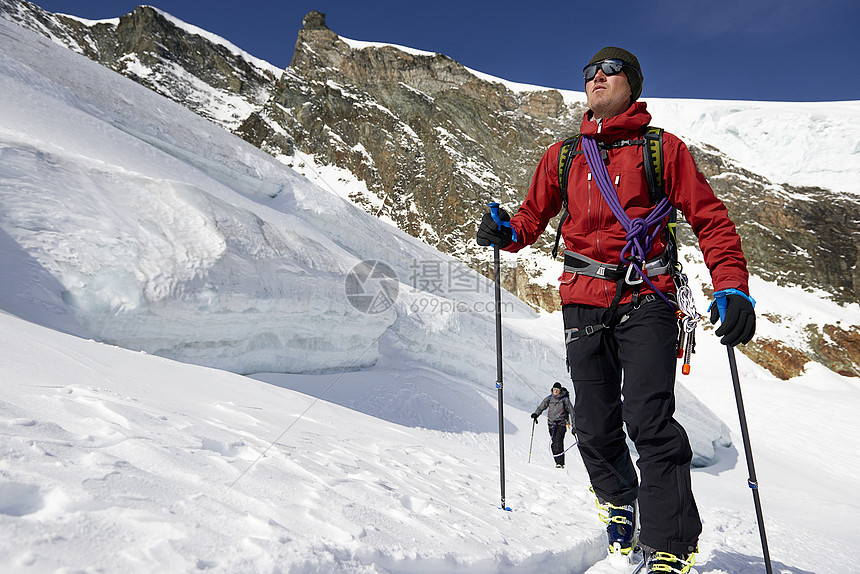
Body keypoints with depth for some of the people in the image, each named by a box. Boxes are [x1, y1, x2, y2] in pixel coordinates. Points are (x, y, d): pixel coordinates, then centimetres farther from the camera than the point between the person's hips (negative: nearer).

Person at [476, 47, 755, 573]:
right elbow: (533, 217, 19)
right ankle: (620, 506, 31)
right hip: (584, 302, 3)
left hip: (646, 299, -3)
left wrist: (733, 288, -9)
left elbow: (710, 218, 4)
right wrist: (505, 232, -4)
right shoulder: (562, 155, 16)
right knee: (595, 426, 6)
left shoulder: (662, 148, 7)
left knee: (649, 419, -14)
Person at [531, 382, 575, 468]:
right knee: (554, 443, -2)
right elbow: (541, 407, 11)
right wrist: (536, 414, -10)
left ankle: (560, 463, -16)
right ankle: (558, 462, 9)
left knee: (558, 442, -17)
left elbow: (571, 412, 2)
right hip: (551, 423, 4)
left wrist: (573, 426, -1)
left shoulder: (565, 399, -2)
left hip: (561, 423, -3)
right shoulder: (549, 398, 7)